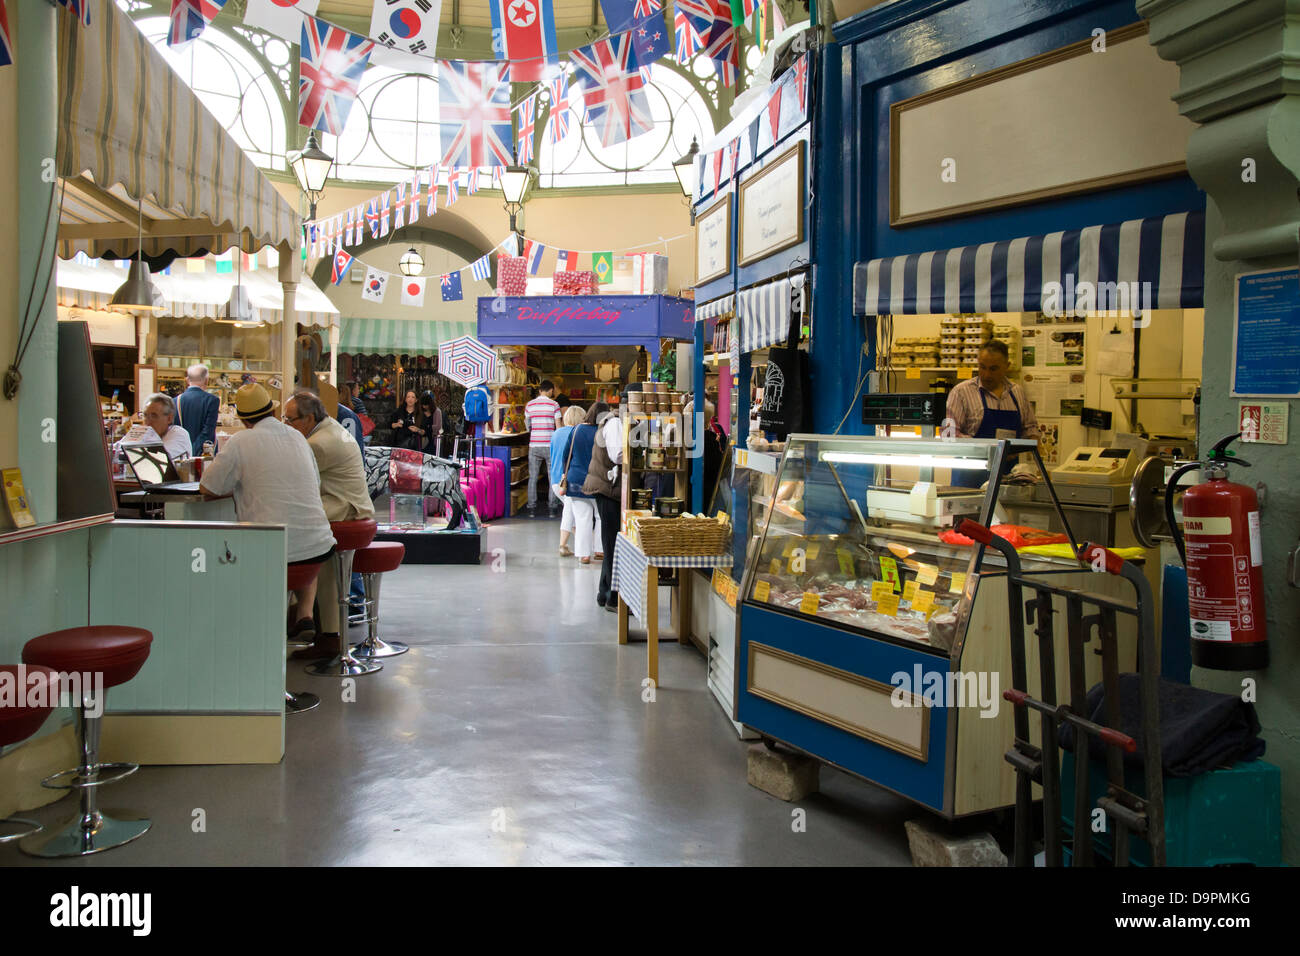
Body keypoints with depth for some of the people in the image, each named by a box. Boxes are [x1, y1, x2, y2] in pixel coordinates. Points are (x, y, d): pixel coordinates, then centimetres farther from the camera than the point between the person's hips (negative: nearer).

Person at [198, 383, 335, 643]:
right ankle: (305, 615, 18)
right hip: (317, 545, 4)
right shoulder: (298, 437, 12)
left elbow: (207, 490, 1)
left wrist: (235, 488, 21)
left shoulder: (240, 442, -4)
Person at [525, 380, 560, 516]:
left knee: (532, 478, 8)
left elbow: (527, 427, 10)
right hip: (550, 445, -2)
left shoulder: (529, 405, 4)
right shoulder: (554, 405, -4)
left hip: (534, 445, 2)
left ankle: (532, 507, 8)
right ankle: (553, 507, 7)